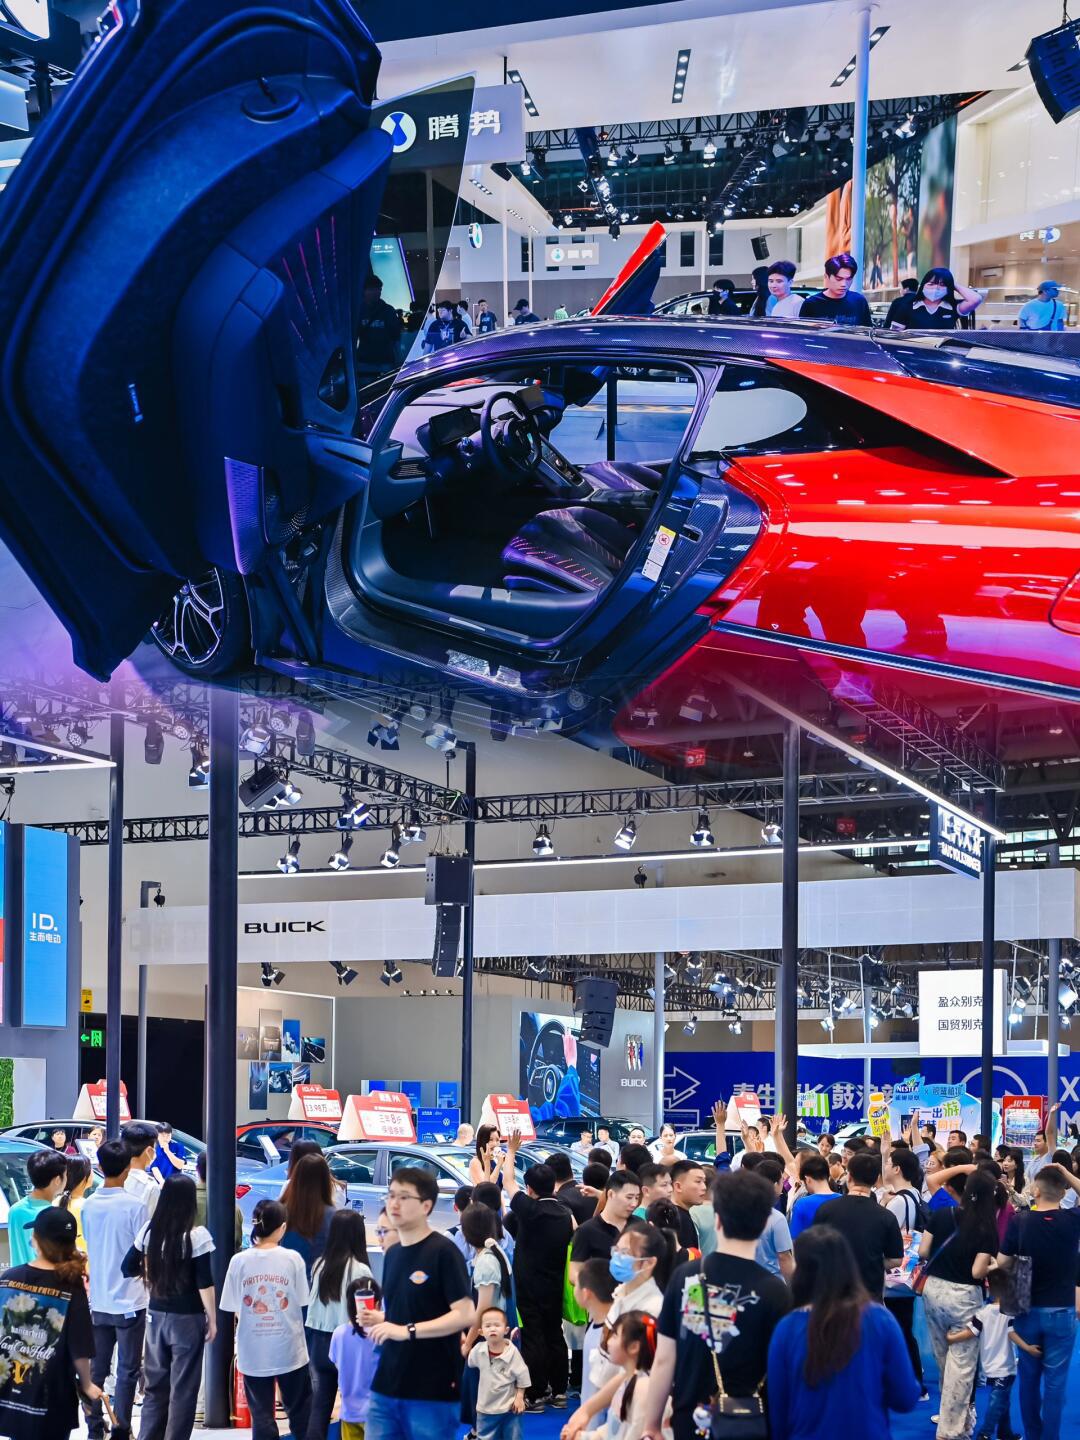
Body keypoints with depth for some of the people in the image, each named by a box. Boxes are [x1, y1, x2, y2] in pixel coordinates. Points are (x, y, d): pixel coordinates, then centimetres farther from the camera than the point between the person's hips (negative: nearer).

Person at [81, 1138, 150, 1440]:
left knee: (96, 1369, 12)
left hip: (97, 1300, 4)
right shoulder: (135, 1205, -14)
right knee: (128, 1371, 5)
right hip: (129, 1300, -4)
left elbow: (88, 1248, 10)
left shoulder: (88, 1205, -1)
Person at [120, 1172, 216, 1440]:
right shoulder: (196, 1235, -15)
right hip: (187, 1319, -5)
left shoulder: (150, 1230, -2)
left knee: (155, 1383, 16)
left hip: (156, 1315, 5)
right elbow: (205, 1284, -13)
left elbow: (128, 1268, 6)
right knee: (183, 1388, 5)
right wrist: (212, 1319, -4)